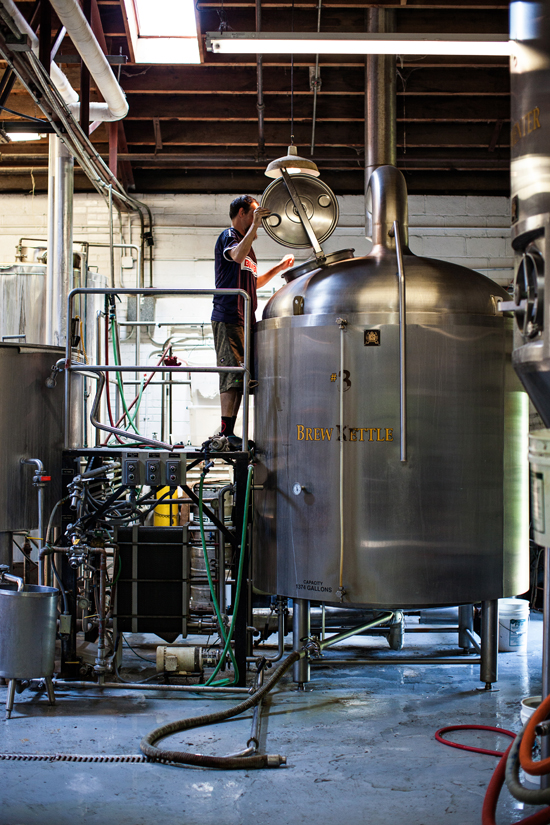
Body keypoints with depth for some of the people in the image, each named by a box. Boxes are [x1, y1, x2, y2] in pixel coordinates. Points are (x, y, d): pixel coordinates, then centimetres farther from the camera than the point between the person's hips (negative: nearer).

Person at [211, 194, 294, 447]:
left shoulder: (245, 242, 27)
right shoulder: (228, 236, -3)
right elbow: (237, 256, -27)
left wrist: (279, 268, 24)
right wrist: (255, 224, -24)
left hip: (243, 319, 10)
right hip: (229, 318, -10)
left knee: (240, 376, 6)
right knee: (233, 375, -13)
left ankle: (227, 434, 7)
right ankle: (226, 433, -14)